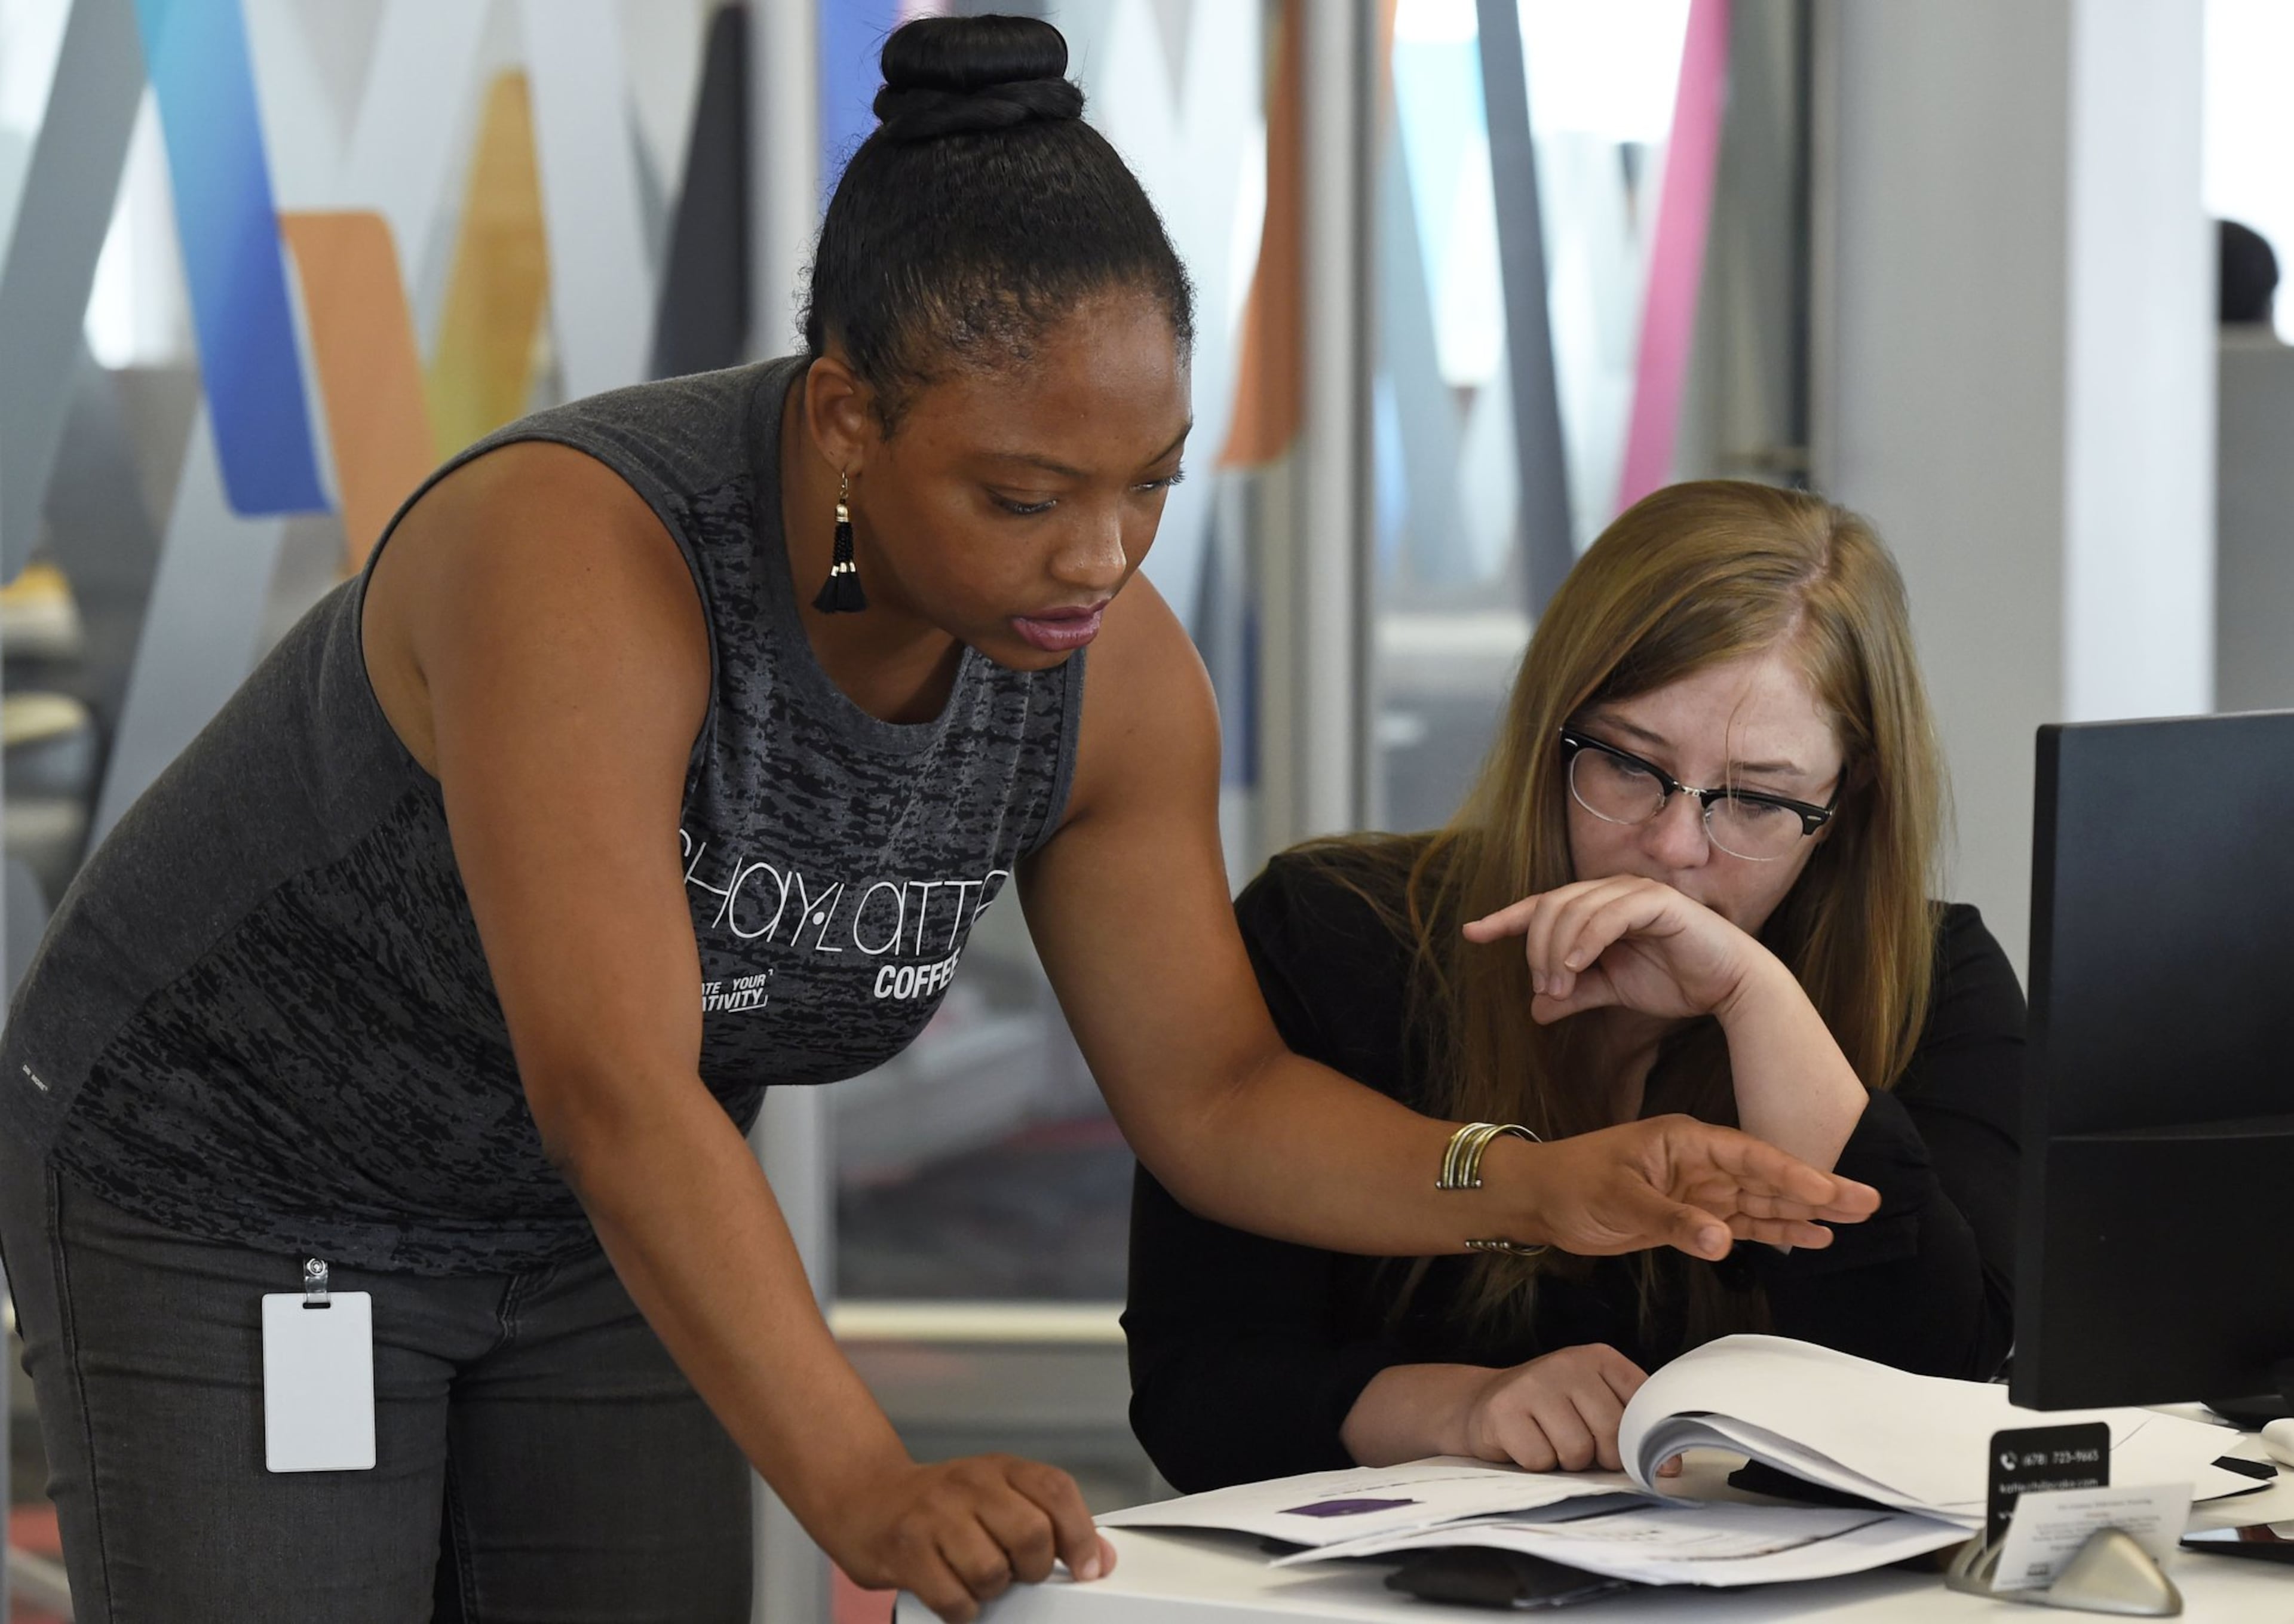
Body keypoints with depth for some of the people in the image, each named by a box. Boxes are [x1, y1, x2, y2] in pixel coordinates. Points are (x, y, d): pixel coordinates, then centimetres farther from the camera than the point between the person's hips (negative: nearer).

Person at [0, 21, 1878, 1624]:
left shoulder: (1112, 672, -15)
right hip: (224, 1194, -6)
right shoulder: (581, 559, -36)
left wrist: (1548, 1189, -24)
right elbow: (613, 1094, -42)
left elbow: (1213, 1094, -7)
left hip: (590, 1243, 6)